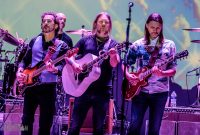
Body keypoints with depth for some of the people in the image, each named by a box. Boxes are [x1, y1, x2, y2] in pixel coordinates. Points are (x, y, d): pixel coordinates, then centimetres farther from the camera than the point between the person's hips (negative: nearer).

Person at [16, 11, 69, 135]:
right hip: (30, 85, 3)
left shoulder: (62, 46, -1)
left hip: (48, 87, -3)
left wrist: (54, 69, -33)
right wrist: (20, 70, -5)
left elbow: (62, 66, -12)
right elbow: (25, 60, 14)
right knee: (27, 121, 8)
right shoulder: (34, 41, 11)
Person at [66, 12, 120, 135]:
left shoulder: (112, 44, 5)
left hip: (102, 90, 0)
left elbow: (114, 64, -11)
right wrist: (74, 64, -14)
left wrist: (113, 55, -33)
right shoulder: (86, 40, 8)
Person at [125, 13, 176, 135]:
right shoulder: (137, 45, 5)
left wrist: (161, 73, -20)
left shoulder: (169, 45, 2)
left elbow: (173, 70, 0)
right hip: (140, 90, 0)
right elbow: (125, 64, 11)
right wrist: (128, 75, -10)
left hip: (160, 92, 0)